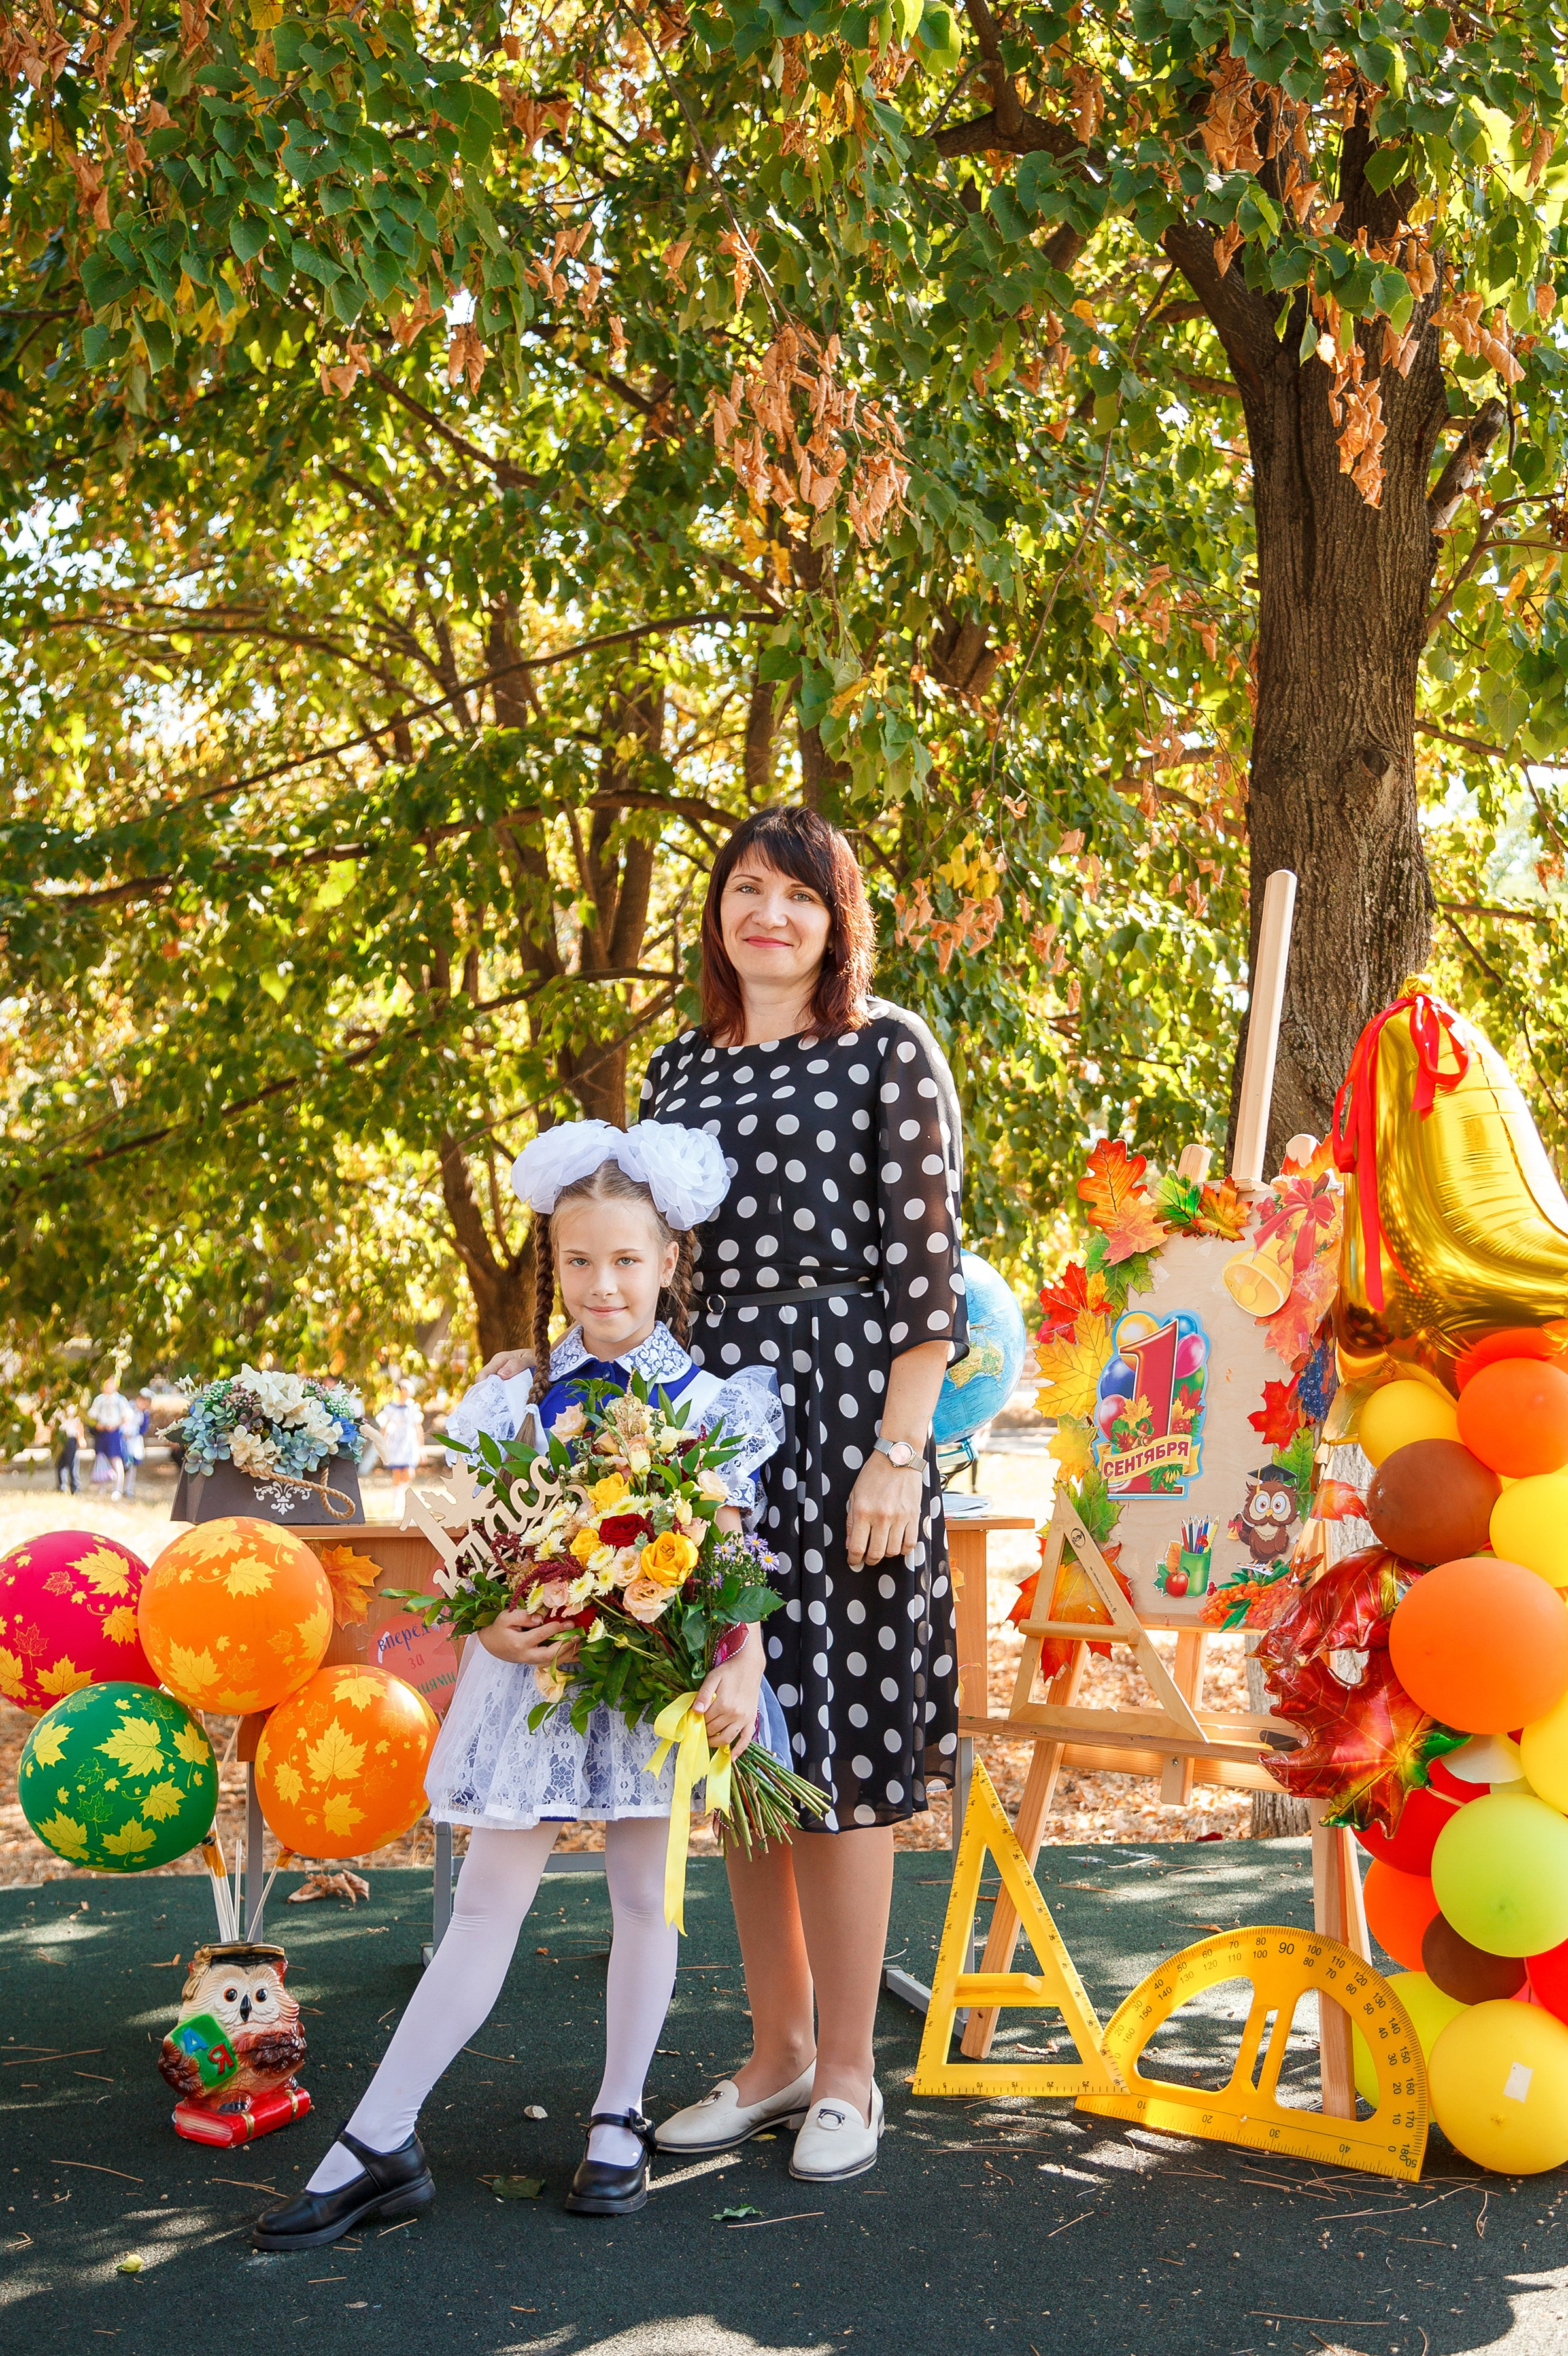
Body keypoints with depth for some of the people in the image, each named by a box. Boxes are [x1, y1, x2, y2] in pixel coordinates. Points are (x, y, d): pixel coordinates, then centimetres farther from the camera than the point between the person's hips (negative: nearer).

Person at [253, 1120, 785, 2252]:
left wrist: (742, 1667, -18)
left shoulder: (714, 1397, -1)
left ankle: (620, 2119, 25)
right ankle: (379, 2146, 6)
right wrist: (495, 1627, -18)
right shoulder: (518, 1396, 2)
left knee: (644, 1894, 8)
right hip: (540, 1669, 1)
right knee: (488, 1903, 2)